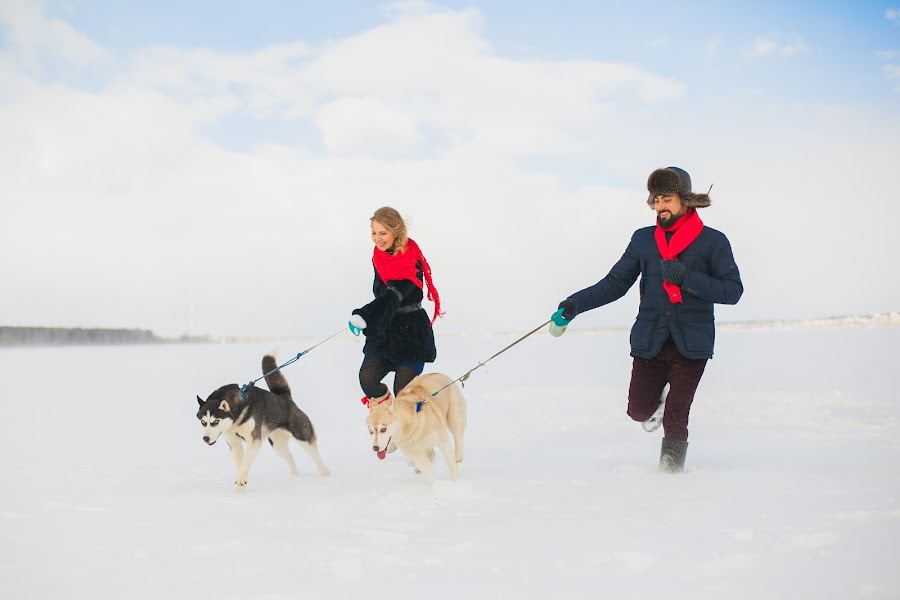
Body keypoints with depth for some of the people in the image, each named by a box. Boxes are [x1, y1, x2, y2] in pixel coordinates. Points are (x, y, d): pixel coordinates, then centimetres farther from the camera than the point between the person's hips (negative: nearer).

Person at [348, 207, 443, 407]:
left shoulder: (412, 261, -18)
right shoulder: (379, 257, 4)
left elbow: (393, 296, -34)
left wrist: (364, 315, -49)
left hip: (411, 334, -5)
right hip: (382, 332, 5)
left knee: (403, 392, -6)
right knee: (367, 377, -16)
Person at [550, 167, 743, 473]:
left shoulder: (712, 241, 0)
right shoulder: (643, 239, 10)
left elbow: (732, 290, -6)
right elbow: (614, 284, 12)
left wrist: (686, 277, -18)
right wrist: (575, 304, -1)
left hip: (691, 343, -3)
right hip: (650, 341, 3)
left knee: (674, 419, -7)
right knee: (639, 410, 4)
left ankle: (671, 470, 13)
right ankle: (659, 401, 38)